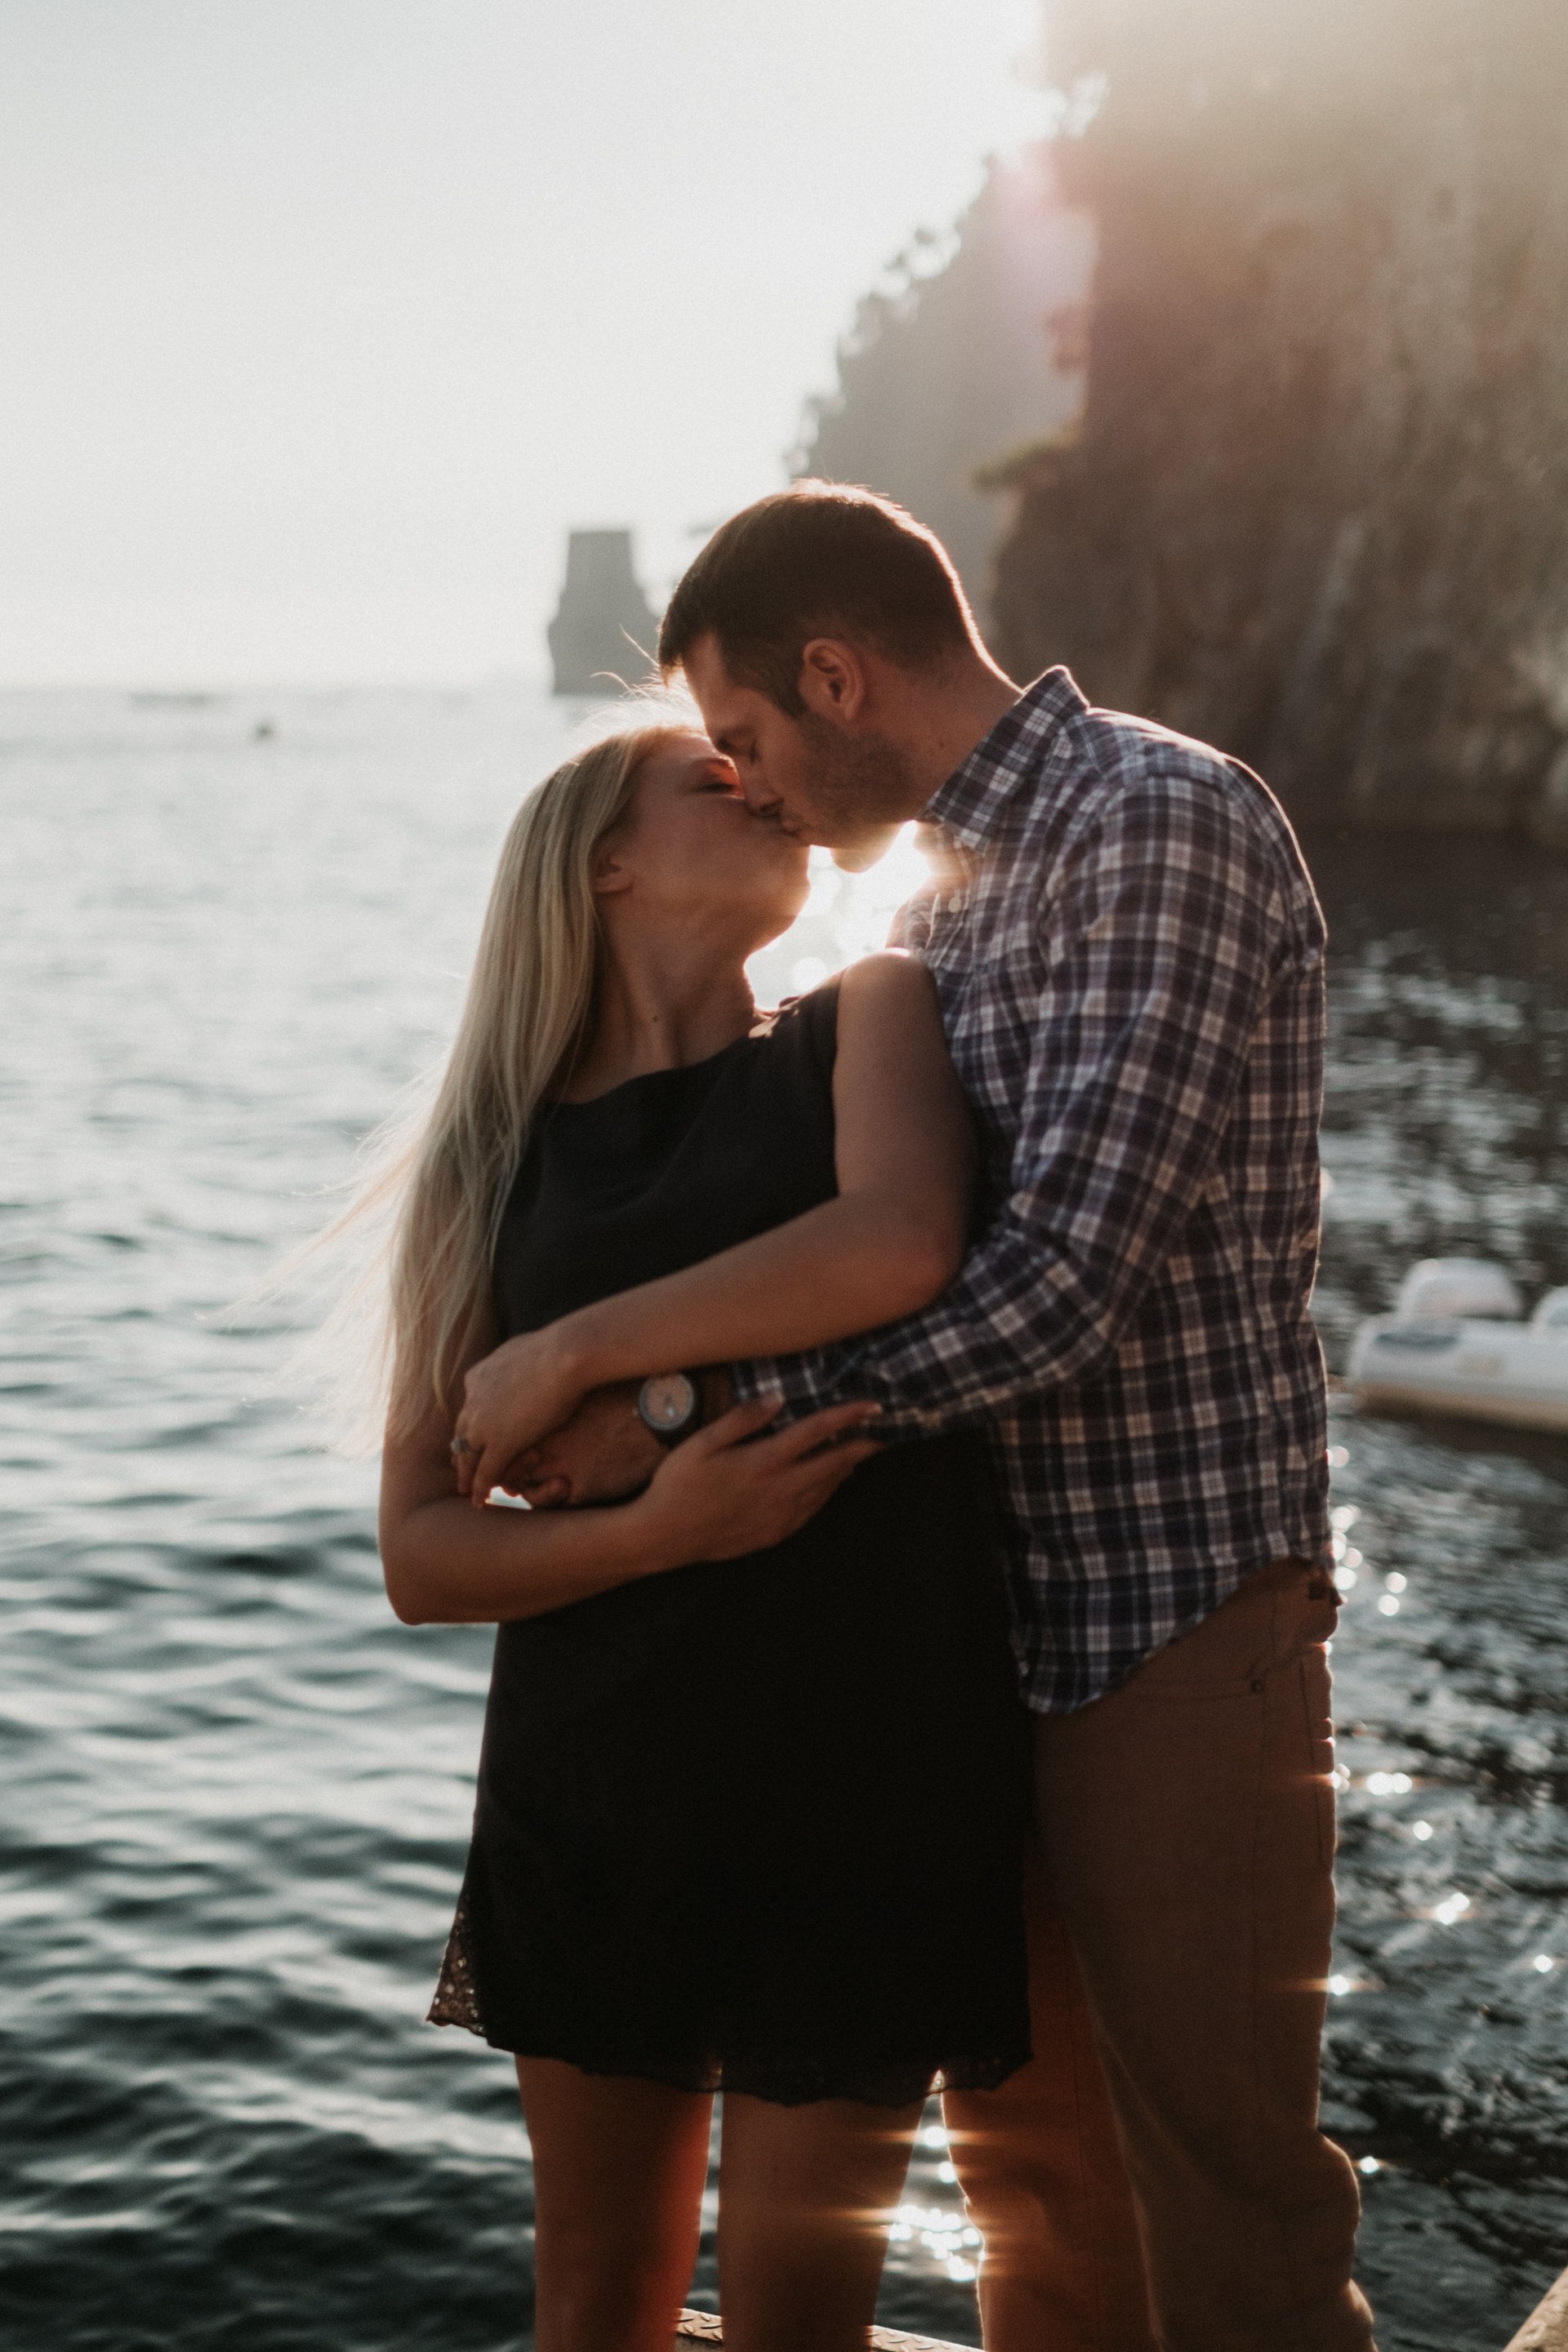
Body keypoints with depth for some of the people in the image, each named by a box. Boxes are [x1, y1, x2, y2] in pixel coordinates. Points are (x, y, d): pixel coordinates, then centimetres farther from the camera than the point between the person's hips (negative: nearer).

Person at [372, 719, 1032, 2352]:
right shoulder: (506, 1158, 7)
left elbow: (901, 1244, -20)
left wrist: (576, 1349, -10)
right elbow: (420, 1556, 1)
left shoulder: (866, 1021, 4)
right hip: (595, 1789, 2)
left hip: (861, 1777, -2)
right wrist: (656, 1532, -18)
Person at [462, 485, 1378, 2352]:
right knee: (1036, 2163, 19)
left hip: (1177, 1607, -9)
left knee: (1222, 2193, 3)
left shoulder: (1163, 826, -17)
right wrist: (575, 1364, 10)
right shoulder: (946, 891, 14)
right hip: (997, 1614, 9)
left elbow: (1063, 1283, -25)